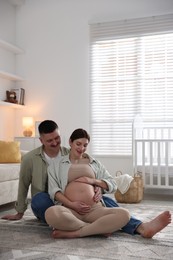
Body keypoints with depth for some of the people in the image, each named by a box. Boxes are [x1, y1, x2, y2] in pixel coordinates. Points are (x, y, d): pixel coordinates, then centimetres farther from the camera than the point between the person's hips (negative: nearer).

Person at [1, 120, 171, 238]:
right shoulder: (30, 159, -9)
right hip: (46, 206, -1)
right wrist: (19, 212, 13)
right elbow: (23, 186, 4)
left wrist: (97, 189, -26)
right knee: (39, 198, -39)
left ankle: (140, 227, -47)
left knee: (106, 200, -24)